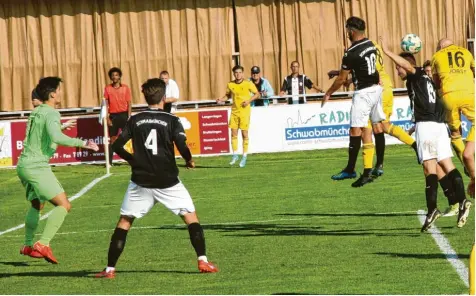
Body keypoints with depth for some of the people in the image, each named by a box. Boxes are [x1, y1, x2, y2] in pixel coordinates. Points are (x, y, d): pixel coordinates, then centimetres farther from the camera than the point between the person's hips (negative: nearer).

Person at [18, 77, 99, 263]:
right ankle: (43, 244, -21)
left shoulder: (36, 112, 13)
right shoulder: (51, 113, -13)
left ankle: (28, 245, 32)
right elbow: (56, 137, -30)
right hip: (37, 166, -9)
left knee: (37, 204, 28)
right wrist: (81, 143, -23)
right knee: (64, 205, -11)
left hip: (24, 164, 9)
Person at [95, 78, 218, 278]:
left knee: (124, 221, 9)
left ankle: (110, 268, 4)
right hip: (168, 181, -1)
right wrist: (189, 160, 6)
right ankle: (203, 261, -1)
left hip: (141, 181, 2)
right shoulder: (171, 120, -2)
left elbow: (117, 146, 1)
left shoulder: (135, 120, 4)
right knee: (191, 217, 10)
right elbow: (182, 146, -15)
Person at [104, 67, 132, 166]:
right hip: (113, 116, 1)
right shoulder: (107, 88, 3)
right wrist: (107, 118, -3)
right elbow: (106, 104, 4)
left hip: (124, 115, -1)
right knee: (112, 139, 4)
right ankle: (109, 162, 7)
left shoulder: (125, 87, 1)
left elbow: (129, 103, 1)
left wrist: (129, 117, -7)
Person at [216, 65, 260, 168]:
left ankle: (244, 157, 7)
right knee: (233, 133, 2)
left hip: (245, 111, -3)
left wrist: (249, 100, -13)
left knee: (244, 134, -2)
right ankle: (235, 155, 16)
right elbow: (228, 95, 18)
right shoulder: (230, 85, 3)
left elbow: (257, 94, 2)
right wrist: (221, 99, -1)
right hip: (234, 111, 4)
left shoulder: (248, 84, -6)